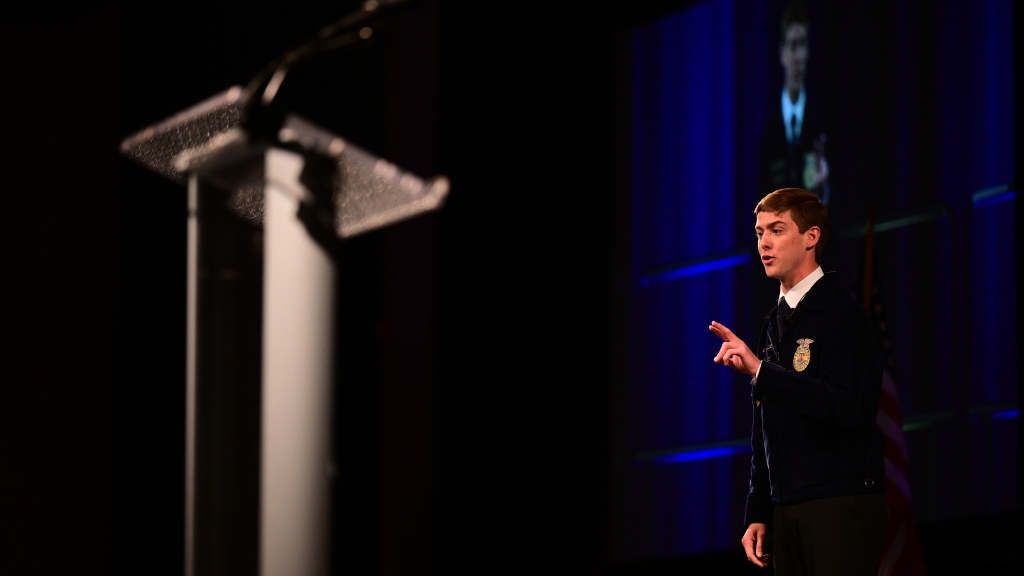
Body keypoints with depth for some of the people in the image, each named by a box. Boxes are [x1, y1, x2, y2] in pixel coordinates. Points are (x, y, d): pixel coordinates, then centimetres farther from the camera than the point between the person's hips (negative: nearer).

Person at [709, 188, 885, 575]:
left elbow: (842, 408, -22)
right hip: (787, 507, 8)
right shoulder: (775, 323, 17)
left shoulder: (843, 317, -8)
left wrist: (760, 370, -25)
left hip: (842, 503, -8)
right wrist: (758, 513, 15)